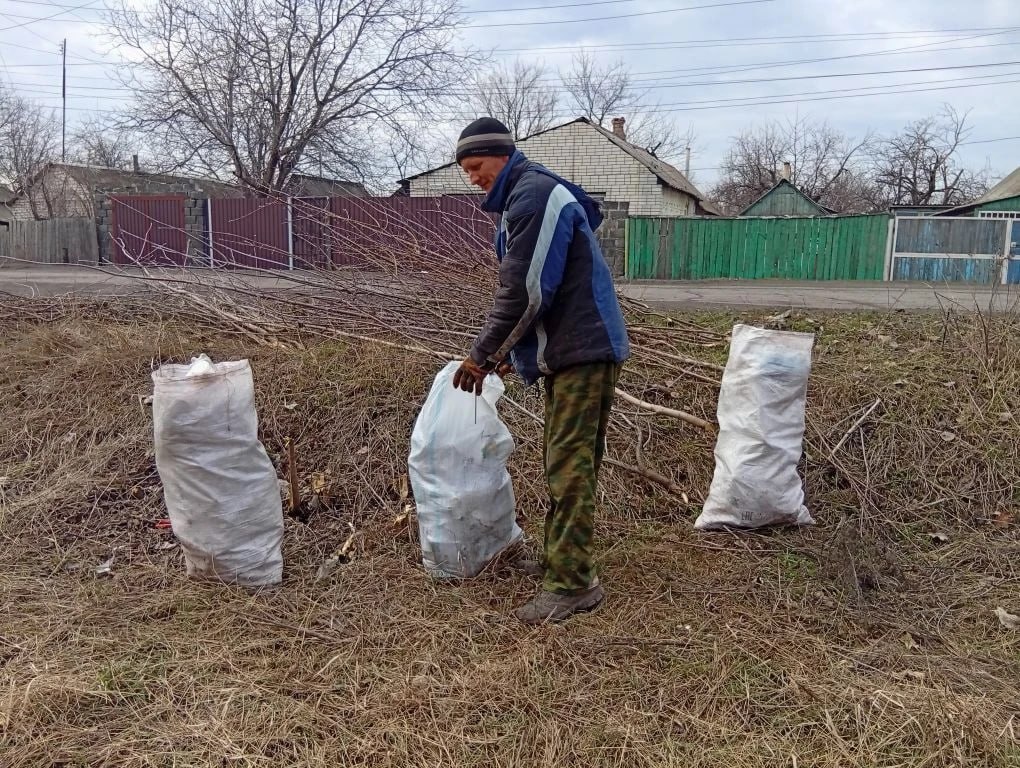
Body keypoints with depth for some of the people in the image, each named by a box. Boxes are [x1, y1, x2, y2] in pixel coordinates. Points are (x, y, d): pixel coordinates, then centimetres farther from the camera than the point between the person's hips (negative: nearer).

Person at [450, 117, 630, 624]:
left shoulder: (533, 195, -14)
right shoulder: (524, 197, 19)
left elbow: (523, 291, -20)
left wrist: (483, 354, -12)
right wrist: (508, 351, 16)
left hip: (583, 351, -11)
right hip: (566, 350, 11)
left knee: (570, 466, -10)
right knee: (563, 462, 16)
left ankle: (572, 583, -5)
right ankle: (561, 557, 28)